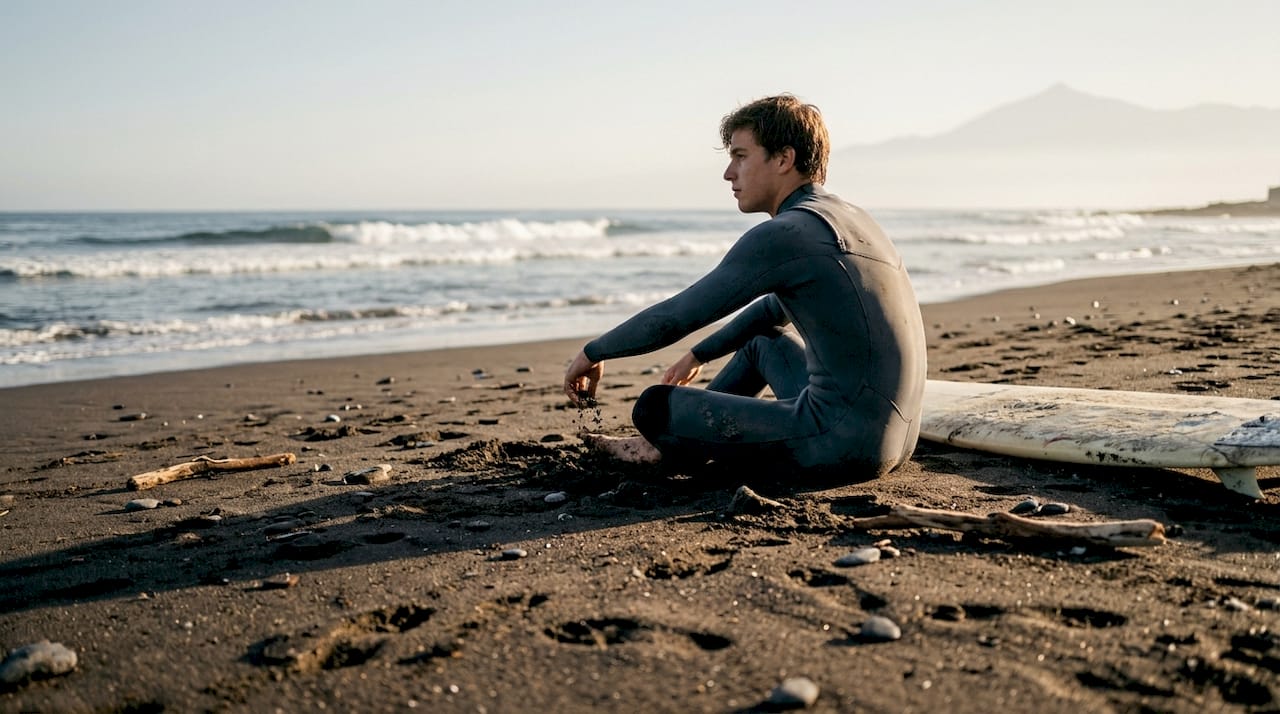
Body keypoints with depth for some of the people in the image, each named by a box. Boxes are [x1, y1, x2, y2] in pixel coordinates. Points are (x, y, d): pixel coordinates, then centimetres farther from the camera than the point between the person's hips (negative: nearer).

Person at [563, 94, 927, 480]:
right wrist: (699, 354, 37)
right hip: (892, 436, 10)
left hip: (847, 443, -10)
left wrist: (593, 352, 3)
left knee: (654, 406, -6)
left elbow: (675, 316, -12)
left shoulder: (783, 235, -14)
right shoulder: (847, 217, 15)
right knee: (761, 340, 34)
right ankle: (668, 442, 37)